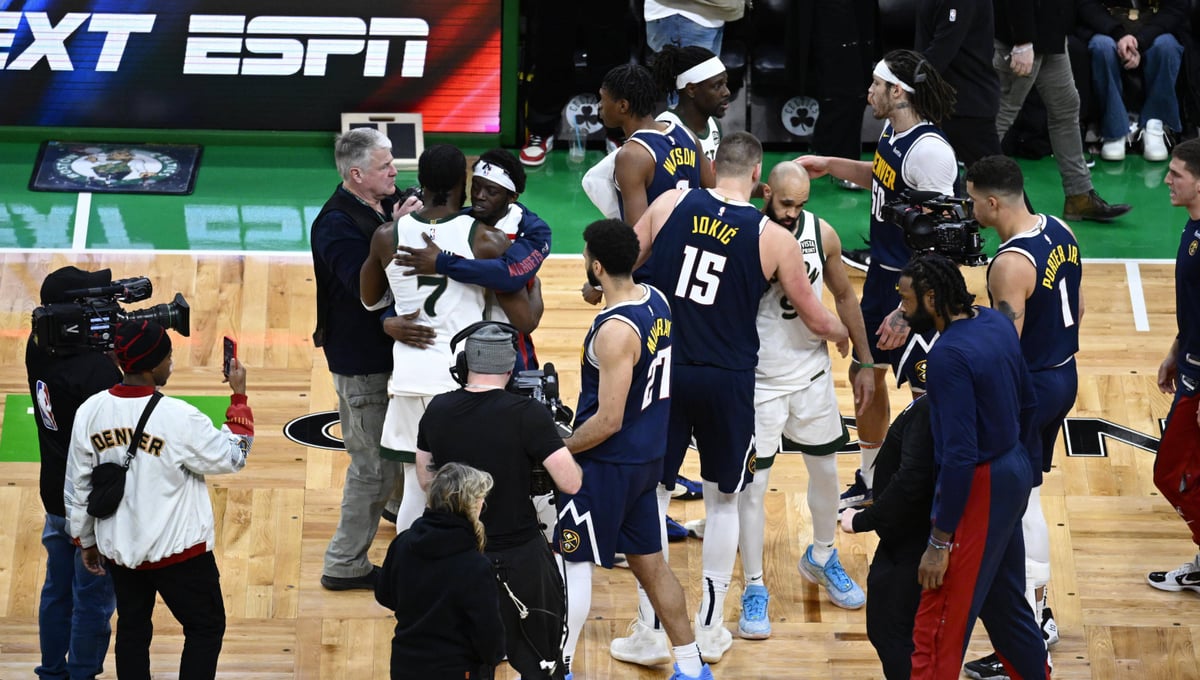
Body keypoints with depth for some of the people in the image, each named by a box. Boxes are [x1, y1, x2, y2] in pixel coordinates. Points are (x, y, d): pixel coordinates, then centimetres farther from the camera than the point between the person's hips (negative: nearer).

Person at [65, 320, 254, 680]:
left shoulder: (90, 412, -7)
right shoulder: (179, 418, -22)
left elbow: (77, 485, 2)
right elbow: (232, 457, -8)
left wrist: (86, 540, 16)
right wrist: (239, 397, 0)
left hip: (118, 550, 5)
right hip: (177, 552, -5)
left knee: (132, 630, 17)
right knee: (206, 627, 11)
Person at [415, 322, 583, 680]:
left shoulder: (437, 410, -3)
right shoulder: (527, 414, -17)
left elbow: (425, 478, 10)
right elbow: (571, 483, -17)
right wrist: (557, 439, 0)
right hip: (520, 558, -4)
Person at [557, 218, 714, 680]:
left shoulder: (614, 331, -25)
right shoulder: (656, 300, 2)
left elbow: (608, 421, -24)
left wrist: (557, 450, -12)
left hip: (607, 465, -9)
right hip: (648, 457, 9)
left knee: (574, 564, 3)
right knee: (649, 563, 17)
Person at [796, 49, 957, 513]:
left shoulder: (928, 151, -26)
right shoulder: (892, 132, 3)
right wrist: (830, 165, 17)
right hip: (882, 277, 10)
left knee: (928, 395, 0)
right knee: (865, 373, 20)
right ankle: (870, 484, 38)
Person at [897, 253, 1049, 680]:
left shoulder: (949, 355, -24)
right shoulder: (996, 323, 2)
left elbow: (960, 456, -26)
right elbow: (1028, 403, 15)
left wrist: (940, 542, -22)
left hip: (979, 486, -10)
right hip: (1014, 472, 10)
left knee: (937, 627, -5)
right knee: (1005, 600, 24)